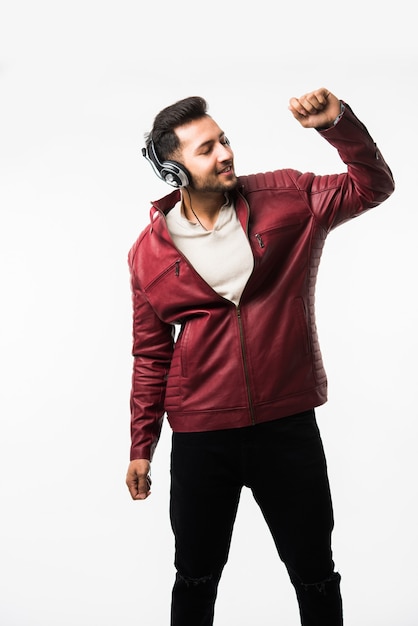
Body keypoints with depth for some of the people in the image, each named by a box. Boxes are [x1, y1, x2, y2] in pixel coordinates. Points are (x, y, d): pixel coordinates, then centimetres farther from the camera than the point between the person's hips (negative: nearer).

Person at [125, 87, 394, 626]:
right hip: (201, 436, 0)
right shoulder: (149, 252, -2)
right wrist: (141, 447, 9)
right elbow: (151, 354, 5)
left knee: (316, 576, 15)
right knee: (196, 578, 17)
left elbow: (373, 185, 1)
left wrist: (338, 122, -16)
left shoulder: (286, 198, -3)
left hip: (288, 425, 0)